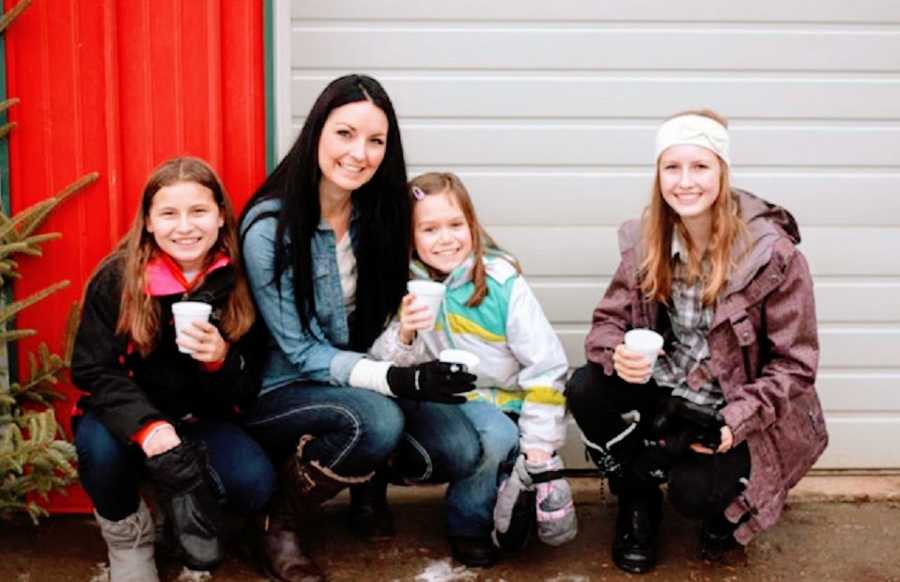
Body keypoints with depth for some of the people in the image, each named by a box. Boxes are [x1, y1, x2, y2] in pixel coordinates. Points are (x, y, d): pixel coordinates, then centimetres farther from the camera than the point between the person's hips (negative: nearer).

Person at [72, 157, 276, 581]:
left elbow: (247, 389, -5)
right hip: (128, 417, -1)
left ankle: (187, 509, 11)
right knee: (98, 447, -34)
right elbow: (93, 371, -17)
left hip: (203, 418, 2)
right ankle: (125, 533, -1)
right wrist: (150, 430, -34)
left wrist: (220, 360, -30)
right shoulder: (116, 279, -14)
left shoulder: (238, 282, -9)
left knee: (255, 483, -24)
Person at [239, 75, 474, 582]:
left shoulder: (378, 214, -3)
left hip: (353, 384, 5)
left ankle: (368, 490, 9)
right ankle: (278, 524, -9)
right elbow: (300, 353, -18)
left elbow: (376, 322, 8)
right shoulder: (269, 227, -19)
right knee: (376, 421, -34)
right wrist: (397, 379, -31)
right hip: (273, 394, -5)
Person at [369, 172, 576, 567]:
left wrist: (538, 444, -12)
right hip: (430, 403, -1)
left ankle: (470, 521, 1)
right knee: (470, 448, -30)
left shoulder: (501, 280, -10)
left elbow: (545, 364, -9)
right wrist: (404, 334, -29)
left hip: (494, 404, 1)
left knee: (501, 439, -29)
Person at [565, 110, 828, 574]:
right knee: (584, 390, -20)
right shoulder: (647, 241, -6)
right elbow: (608, 320, -3)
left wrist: (735, 423, -25)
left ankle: (728, 503, 13)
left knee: (693, 492, -27)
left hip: (741, 411, -4)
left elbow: (795, 362, -14)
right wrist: (617, 354, -28)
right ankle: (636, 503, 6)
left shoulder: (772, 253, -19)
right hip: (667, 393, 4)